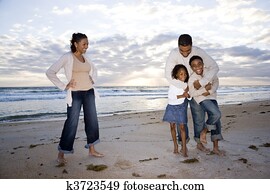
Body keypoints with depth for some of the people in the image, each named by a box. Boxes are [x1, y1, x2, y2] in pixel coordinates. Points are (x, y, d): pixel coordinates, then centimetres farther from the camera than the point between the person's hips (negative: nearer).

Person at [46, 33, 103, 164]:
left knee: (92, 120, 8)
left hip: (89, 93, 6)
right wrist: (64, 86, -13)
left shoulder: (85, 58, 10)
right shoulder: (67, 57, -7)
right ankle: (61, 155, 11)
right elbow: (50, 72, -11)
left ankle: (92, 150, 22)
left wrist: (93, 80, 12)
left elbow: (94, 70, 29)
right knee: (72, 123, -4)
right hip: (75, 94, -6)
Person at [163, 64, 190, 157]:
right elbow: (170, 96, -18)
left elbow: (189, 97, 8)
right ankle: (175, 145, 21)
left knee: (182, 127, -3)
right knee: (172, 126, 7)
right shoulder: (173, 83, -10)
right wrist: (181, 96, -23)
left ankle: (184, 147, 3)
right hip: (171, 106, -1)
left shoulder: (186, 84, 3)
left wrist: (187, 94, -15)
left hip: (181, 107, 2)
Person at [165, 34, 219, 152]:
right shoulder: (173, 54, -22)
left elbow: (214, 67, -20)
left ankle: (199, 143, 20)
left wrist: (202, 82, -30)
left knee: (199, 115, 4)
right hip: (180, 89, -1)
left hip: (196, 87, 1)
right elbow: (168, 75, -30)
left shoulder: (199, 52, -19)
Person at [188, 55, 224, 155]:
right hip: (202, 99, -6)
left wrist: (210, 91, -16)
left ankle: (215, 148, 14)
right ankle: (204, 131, 1)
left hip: (212, 97, 6)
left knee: (217, 122, 5)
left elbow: (216, 81, 1)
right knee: (217, 114, -27)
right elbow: (192, 93, -20)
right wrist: (205, 89, -25)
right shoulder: (192, 78, -18)